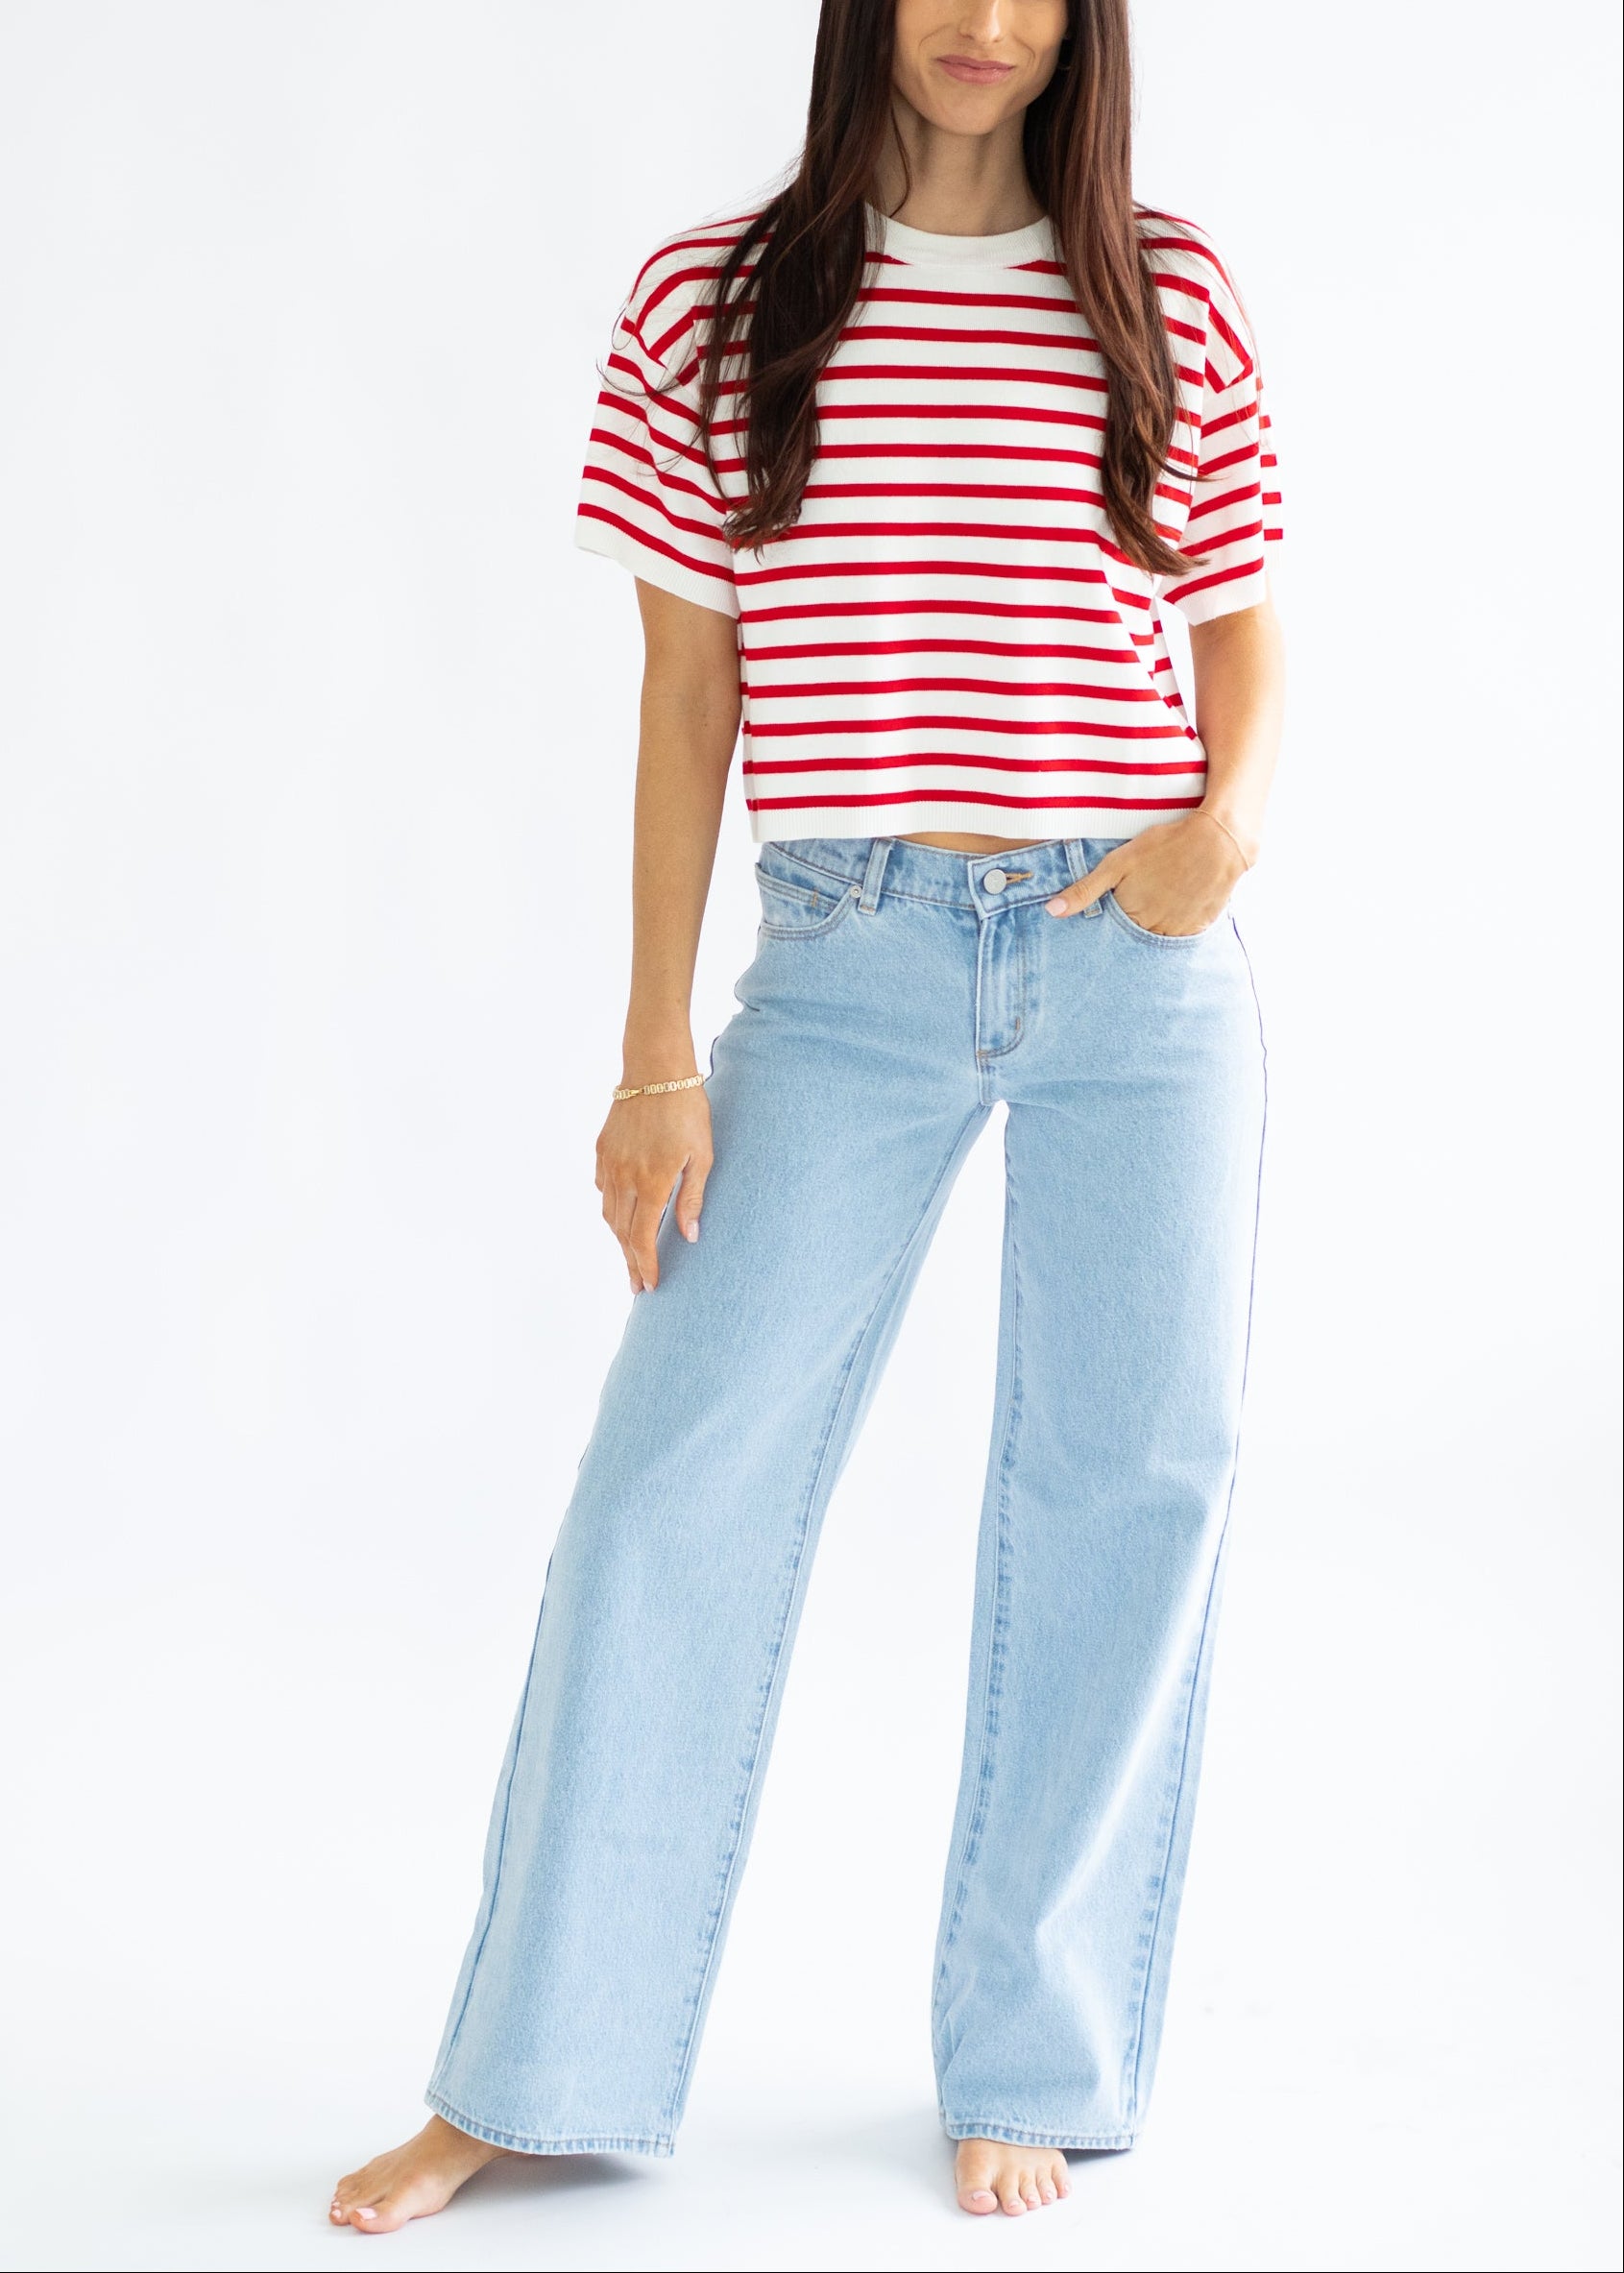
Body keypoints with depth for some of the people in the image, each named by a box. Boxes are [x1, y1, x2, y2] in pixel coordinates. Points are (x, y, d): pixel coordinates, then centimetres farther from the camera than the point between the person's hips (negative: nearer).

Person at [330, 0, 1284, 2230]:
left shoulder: (1170, 296, 5)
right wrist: (657, 1061, -2)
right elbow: (687, 694, 3)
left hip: (1138, 961, 1)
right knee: (679, 1474, -5)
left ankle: (1031, 2056, 19)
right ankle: (537, 2078, 8)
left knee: (1130, 1479, 3)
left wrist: (1233, 812, -11)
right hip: (850, 963, -1)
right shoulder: (716, 304, 3)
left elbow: (1243, 624, 12)